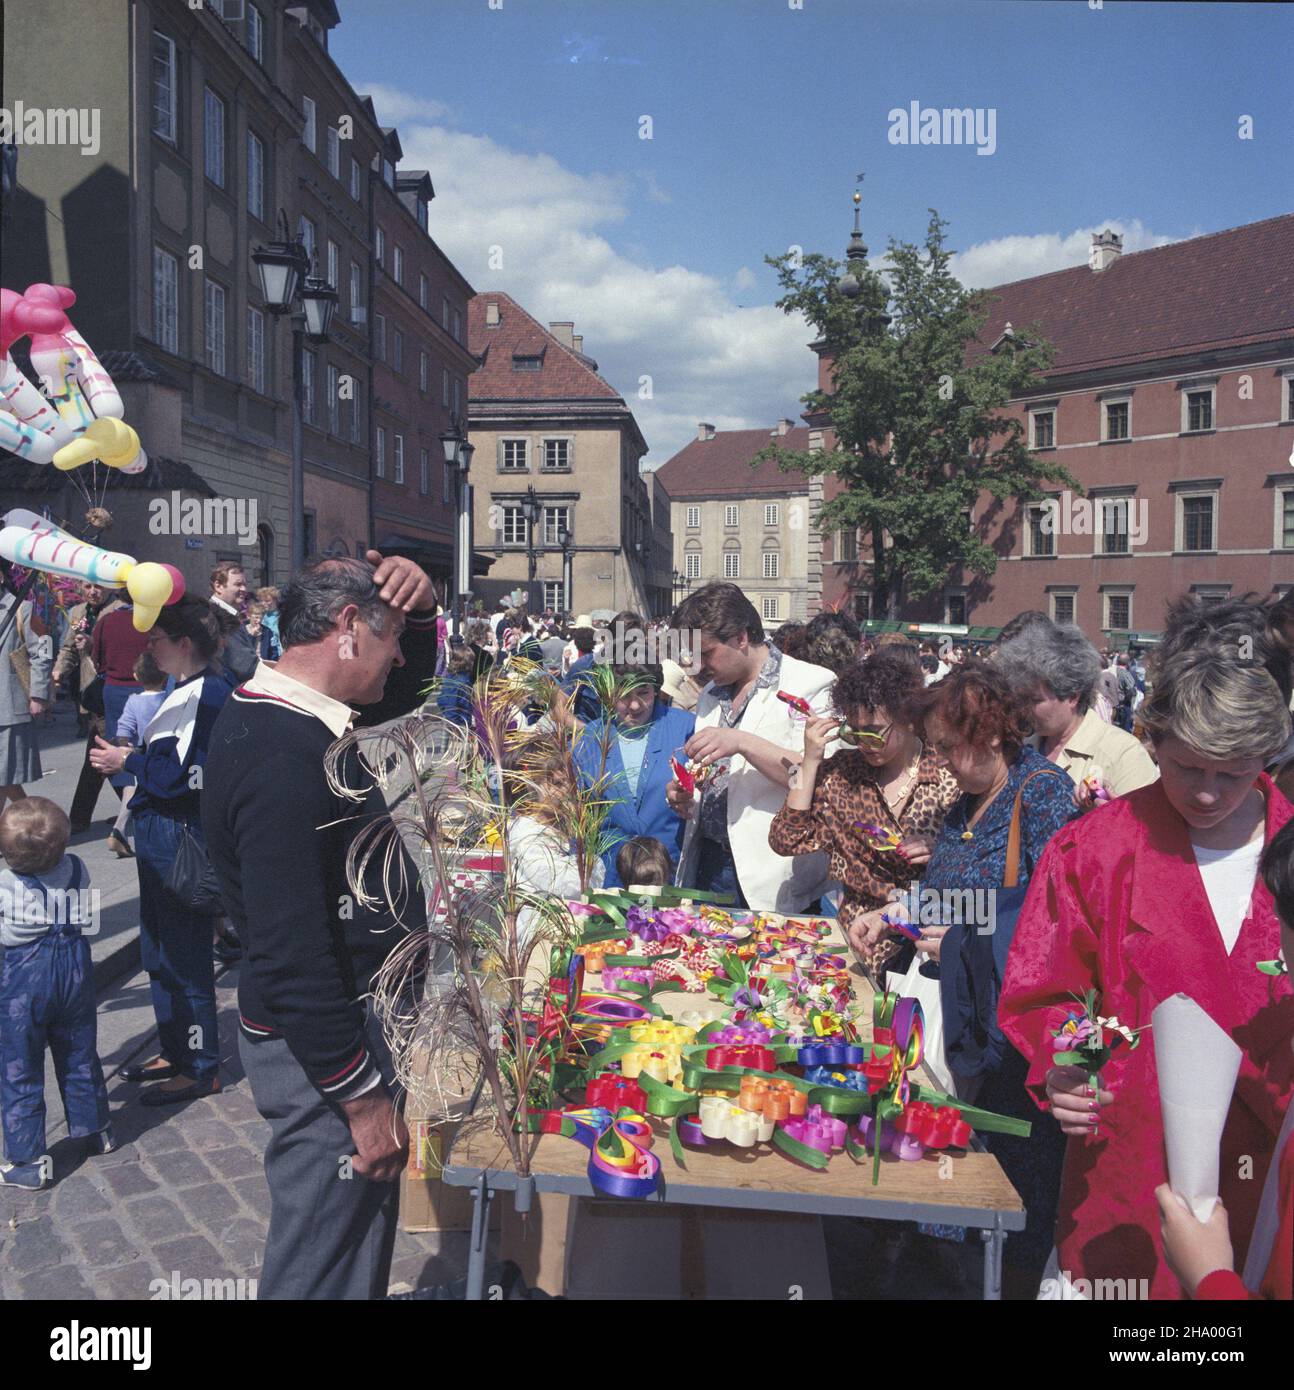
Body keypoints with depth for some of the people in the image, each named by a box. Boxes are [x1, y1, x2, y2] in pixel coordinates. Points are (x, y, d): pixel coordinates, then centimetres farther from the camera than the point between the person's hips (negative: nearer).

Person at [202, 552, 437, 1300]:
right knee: (327, 1265, 9)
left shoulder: (293, 715, 4)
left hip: (355, 1014, 10)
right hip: (321, 1045, -10)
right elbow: (292, 962, -28)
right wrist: (364, 1097, -20)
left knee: (363, 1231, 26)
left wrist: (420, 608, 0)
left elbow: (411, 687, 21)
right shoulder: (281, 760, -27)